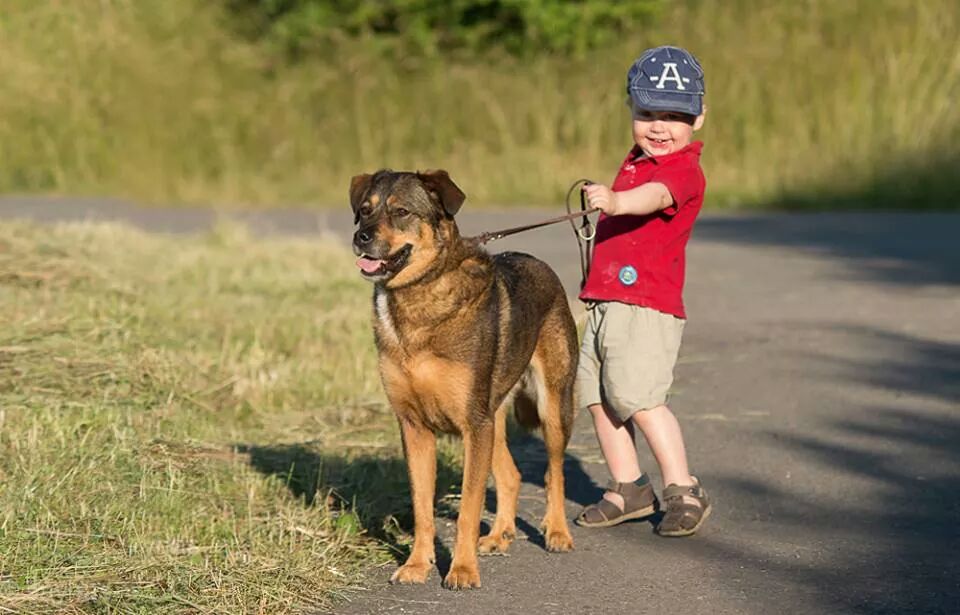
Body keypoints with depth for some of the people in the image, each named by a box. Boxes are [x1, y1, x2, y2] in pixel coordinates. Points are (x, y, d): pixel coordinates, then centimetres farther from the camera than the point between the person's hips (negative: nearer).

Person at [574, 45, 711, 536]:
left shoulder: (683, 170, -12)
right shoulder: (636, 161, 19)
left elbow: (654, 197, -35)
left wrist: (615, 201, -53)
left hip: (646, 304, -10)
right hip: (604, 301, 10)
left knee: (636, 395, -17)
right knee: (596, 393, 10)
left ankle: (684, 492, -8)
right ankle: (628, 488, 21)